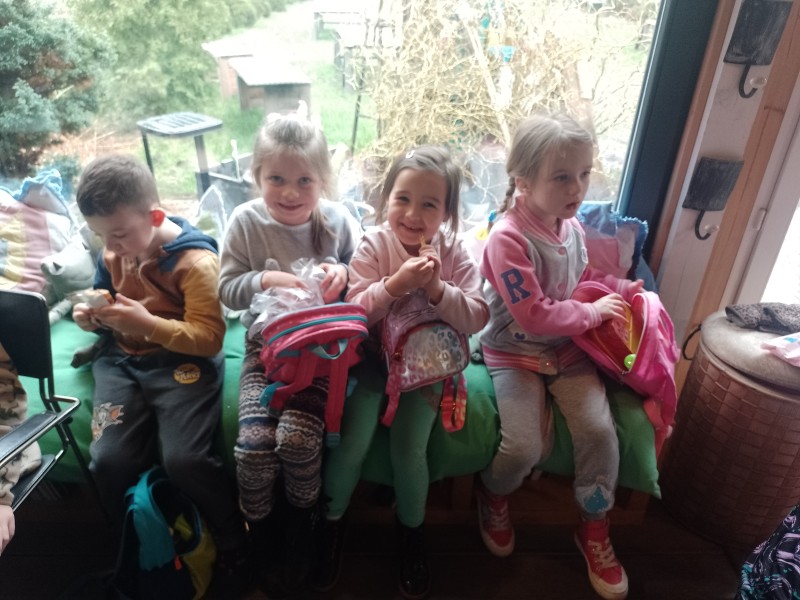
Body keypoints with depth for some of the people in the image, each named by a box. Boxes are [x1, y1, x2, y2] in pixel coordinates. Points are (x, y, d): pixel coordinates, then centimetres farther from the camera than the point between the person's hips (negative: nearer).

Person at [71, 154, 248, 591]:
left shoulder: (195, 261, -16)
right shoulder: (113, 251, 6)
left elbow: (210, 338, -19)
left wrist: (149, 324, -27)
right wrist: (93, 315, 4)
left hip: (182, 361, -6)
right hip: (122, 360, 6)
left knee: (184, 460, -22)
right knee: (107, 460, -12)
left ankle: (234, 538, 7)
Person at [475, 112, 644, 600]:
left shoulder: (572, 225, 0)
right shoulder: (508, 238, -23)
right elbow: (533, 315, -24)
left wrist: (626, 289, 5)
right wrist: (594, 313, -14)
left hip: (568, 350, 6)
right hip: (516, 354, -6)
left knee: (600, 431, -9)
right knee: (525, 448, -16)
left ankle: (594, 528, 18)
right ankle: (494, 496, 22)